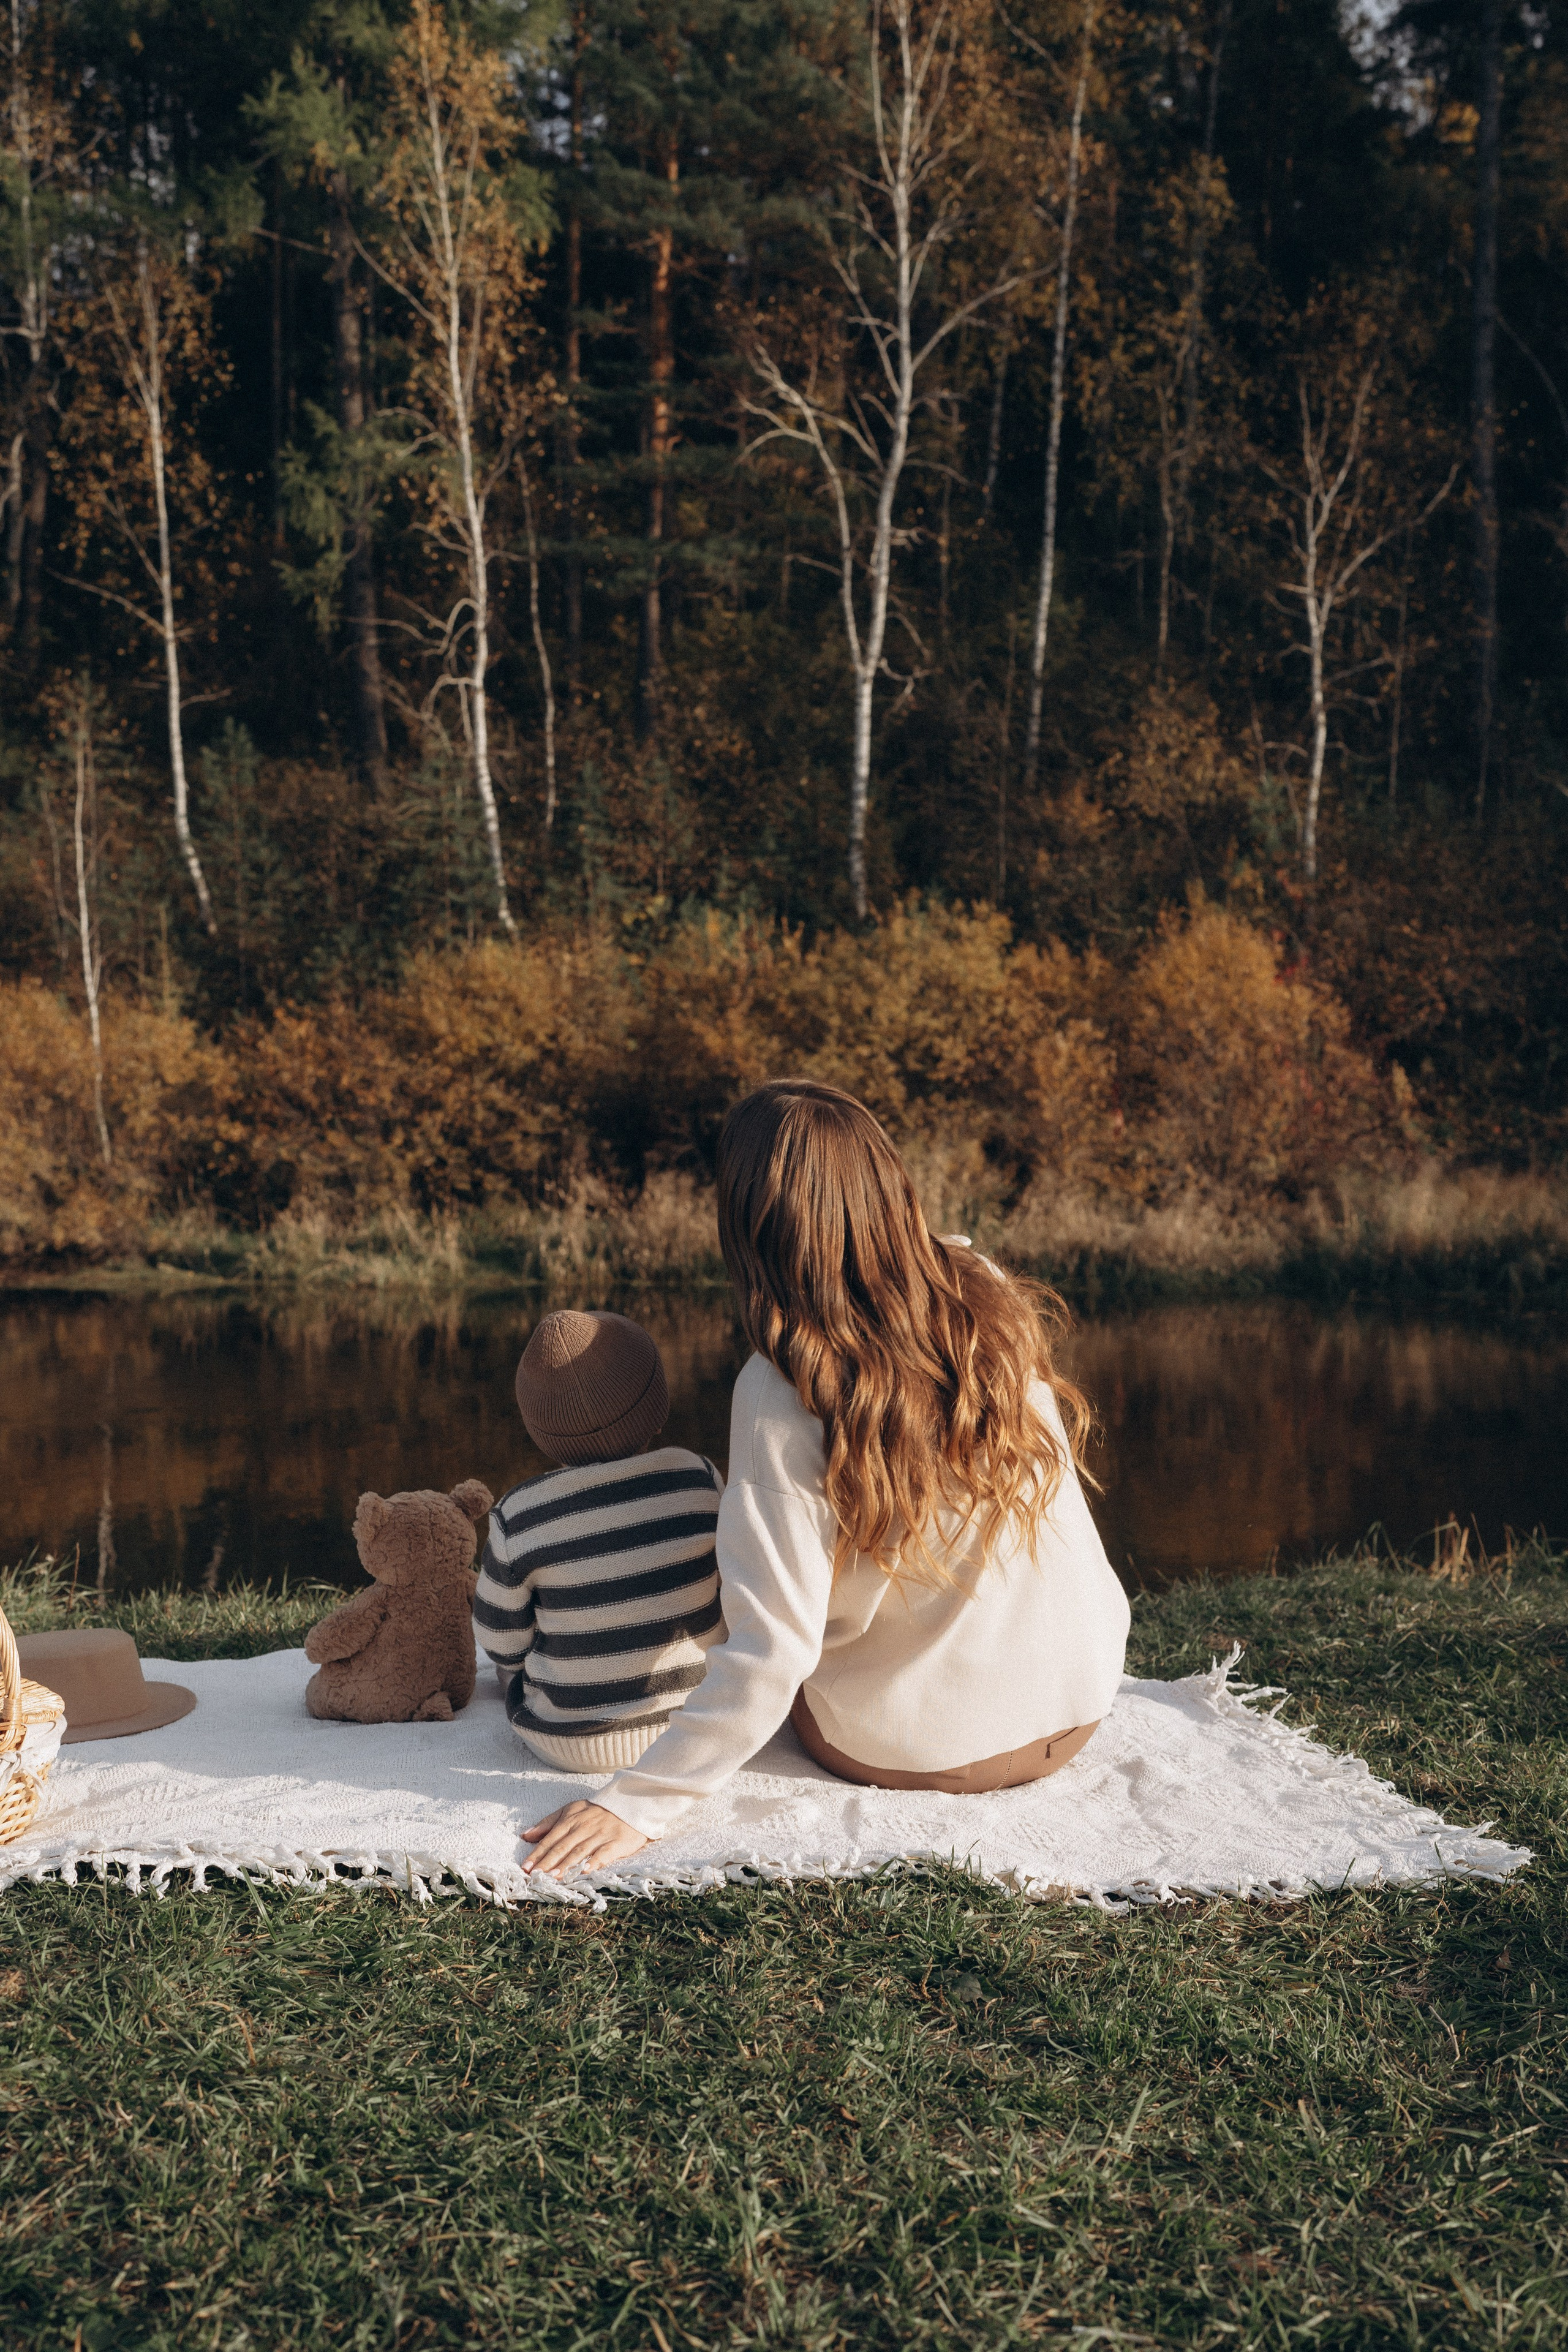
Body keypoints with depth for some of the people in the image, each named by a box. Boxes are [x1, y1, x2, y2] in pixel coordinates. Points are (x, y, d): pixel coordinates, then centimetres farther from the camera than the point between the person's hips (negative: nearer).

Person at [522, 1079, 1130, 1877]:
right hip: (1080, 1703, 4)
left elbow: (772, 1646, -26)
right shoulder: (987, 1296, -10)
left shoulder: (782, 1392, -25)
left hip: (908, 1747, -4)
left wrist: (636, 1802, -21)